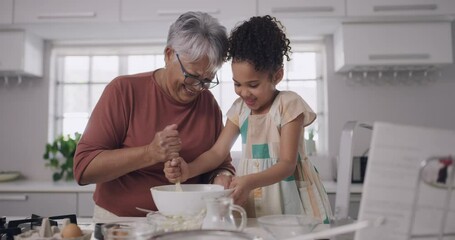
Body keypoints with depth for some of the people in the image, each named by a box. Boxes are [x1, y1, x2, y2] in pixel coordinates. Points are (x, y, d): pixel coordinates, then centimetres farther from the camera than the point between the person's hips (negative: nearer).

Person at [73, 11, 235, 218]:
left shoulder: (209, 103, 3)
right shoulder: (124, 91, -8)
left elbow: (222, 163, 11)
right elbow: (83, 168, -12)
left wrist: (222, 178, -12)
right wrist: (150, 153, -23)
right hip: (119, 222, -3)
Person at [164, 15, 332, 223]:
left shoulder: (288, 104, -12)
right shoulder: (239, 108, 4)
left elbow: (287, 164, -17)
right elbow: (217, 152, 1)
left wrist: (251, 181, -33)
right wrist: (188, 170, -18)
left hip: (288, 200, -4)